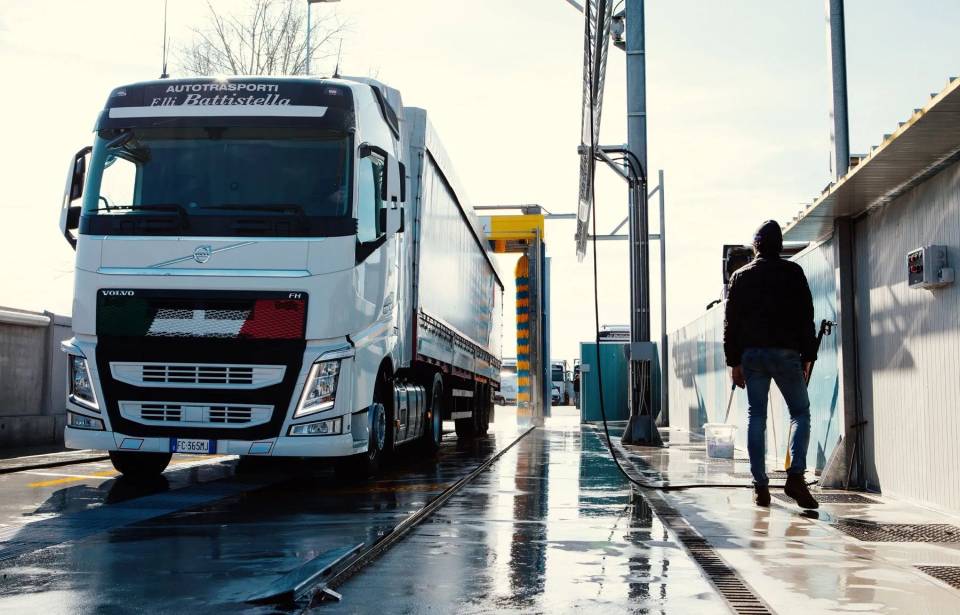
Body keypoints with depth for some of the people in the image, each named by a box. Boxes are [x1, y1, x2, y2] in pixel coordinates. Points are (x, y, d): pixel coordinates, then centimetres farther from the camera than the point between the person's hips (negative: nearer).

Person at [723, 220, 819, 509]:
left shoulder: (741, 276, 10)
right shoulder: (792, 272, 4)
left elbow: (731, 321, 8)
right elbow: (806, 316, 0)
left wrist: (734, 361, 11)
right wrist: (808, 355, 4)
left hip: (751, 353, 3)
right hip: (786, 352, -2)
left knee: (756, 416, 5)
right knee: (800, 412, 5)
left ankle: (760, 485, 3)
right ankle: (796, 475, -12)